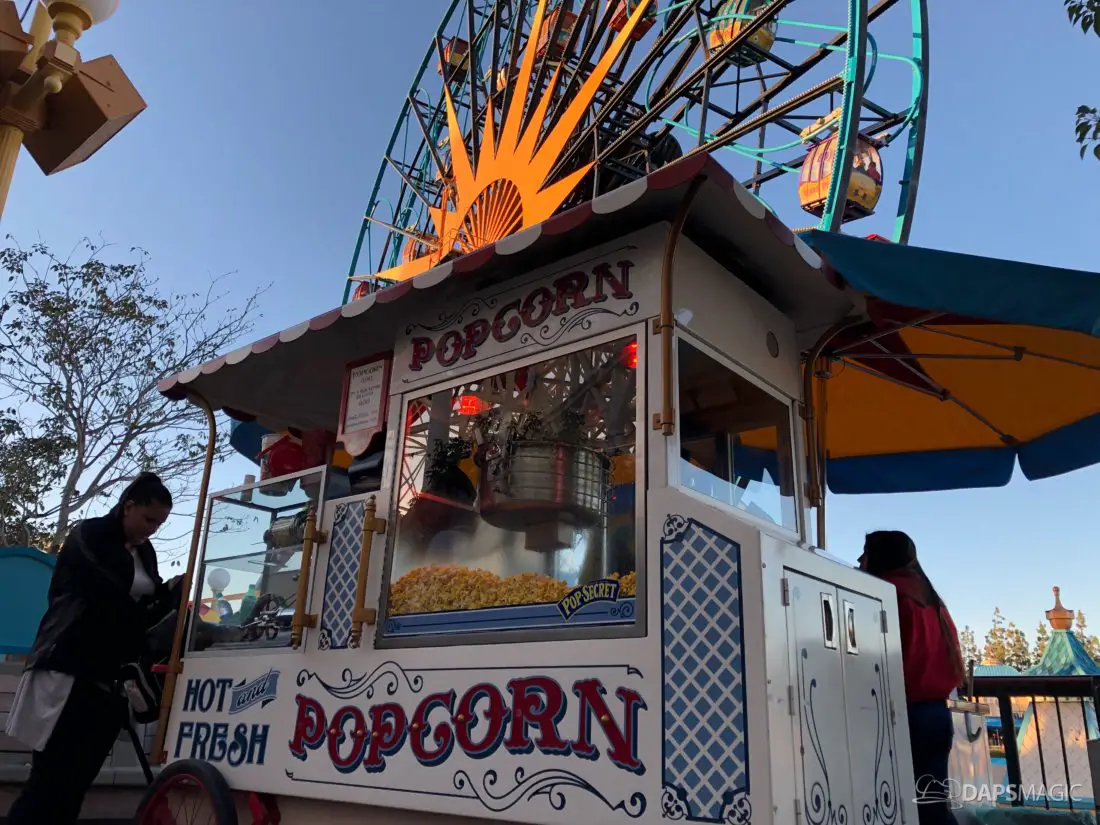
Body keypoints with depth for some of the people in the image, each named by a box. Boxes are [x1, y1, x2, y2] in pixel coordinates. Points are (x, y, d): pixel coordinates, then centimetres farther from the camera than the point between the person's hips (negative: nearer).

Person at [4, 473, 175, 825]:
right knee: (52, 779, -9)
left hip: (109, 677, 7)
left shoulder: (145, 554, 16)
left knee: (76, 781, 3)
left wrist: (172, 594, -8)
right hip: (70, 668, -6)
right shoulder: (89, 535, -4)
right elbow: (110, 597, -16)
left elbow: (143, 610, 12)